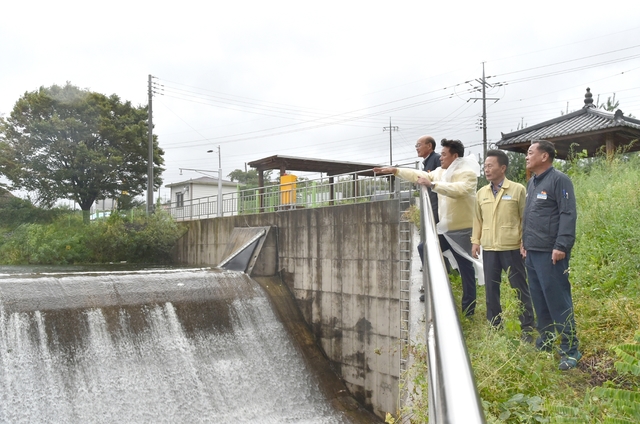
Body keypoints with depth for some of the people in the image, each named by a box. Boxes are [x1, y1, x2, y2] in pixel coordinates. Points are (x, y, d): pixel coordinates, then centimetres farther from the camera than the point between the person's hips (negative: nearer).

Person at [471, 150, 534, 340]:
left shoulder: (518, 190, -4)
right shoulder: (481, 193, 9)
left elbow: (526, 218, -3)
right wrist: (475, 241, 7)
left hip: (512, 248, -4)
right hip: (489, 248, 4)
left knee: (520, 288, 5)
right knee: (491, 288, 10)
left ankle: (527, 328, 15)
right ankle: (494, 326, 23)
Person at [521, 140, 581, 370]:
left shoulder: (559, 180, -9)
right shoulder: (531, 182, 17)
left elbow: (568, 215, -15)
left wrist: (562, 246, -20)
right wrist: (524, 242, 19)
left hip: (550, 254, -8)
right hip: (532, 253, 8)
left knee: (558, 302, -4)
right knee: (539, 301, 13)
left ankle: (570, 349, 5)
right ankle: (544, 341, 24)